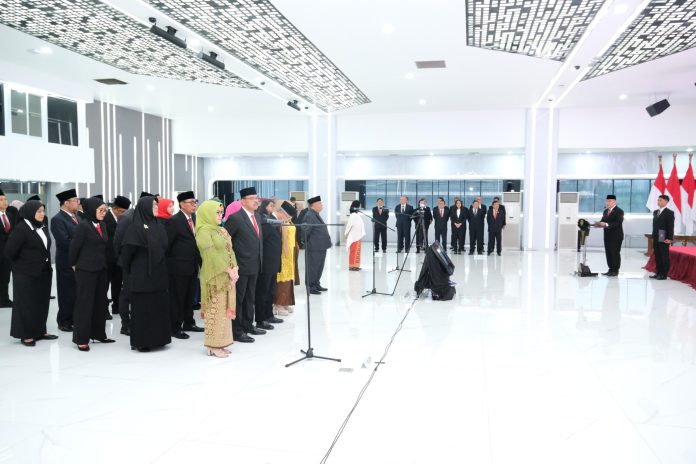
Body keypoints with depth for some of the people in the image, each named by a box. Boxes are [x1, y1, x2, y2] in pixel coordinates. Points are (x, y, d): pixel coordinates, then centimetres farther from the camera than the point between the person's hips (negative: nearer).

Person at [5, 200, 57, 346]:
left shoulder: (42, 227, 6)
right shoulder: (21, 228, -15)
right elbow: (9, 250, -14)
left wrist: (46, 264, 11)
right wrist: (21, 264, -1)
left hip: (43, 272, 7)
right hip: (26, 274, -7)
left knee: (42, 303, 13)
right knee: (26, 304, 4)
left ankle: (40, 331, 24)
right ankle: (25, 335, 15)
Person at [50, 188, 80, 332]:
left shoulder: (76, 217, 13)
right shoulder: (57, 219, -13)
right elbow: (64, 242, -22)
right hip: (67, 263, -7)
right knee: (67, 293, 3)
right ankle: (64, 322, 15)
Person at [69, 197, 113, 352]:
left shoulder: (102, 225, 9)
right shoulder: (83, 226, -12)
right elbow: (74, 247, -9)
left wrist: (105, 264, 11)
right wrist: (74, 264, 1)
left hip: (101, 269, 7)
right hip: (86, 270, -7)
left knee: (101, 302, 13)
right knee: (84, 303, -1)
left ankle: (99, 333, 24)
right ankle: (81, 339, 7)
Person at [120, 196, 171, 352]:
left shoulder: (159, 227, 9)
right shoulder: (136, 227, -11)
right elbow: (126, 251, -10)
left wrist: (162, 270, 11)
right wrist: (129, 271, 1)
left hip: (158, 274, 7)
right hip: (142, 275, -6)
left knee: (158, 305, 10)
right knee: (143, 307, 1)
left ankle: (156, 338, 20)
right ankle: (140, 341, 10)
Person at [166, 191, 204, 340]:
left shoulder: (195, 219, 10)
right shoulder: (174, 221, -13)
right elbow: (167, 243, -12)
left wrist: (199, 261, 7)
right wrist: (170, 259, -8)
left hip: (192, 266, 7)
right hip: (178, 267, -7)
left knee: (190, 297, 16)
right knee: (177, 298, 3)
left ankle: (188, 323, 28)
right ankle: (175, 328, 12)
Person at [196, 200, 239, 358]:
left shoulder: (222, 231, 14)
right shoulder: (203, 231, -10)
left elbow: (230, 250, 11)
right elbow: (212, 254, -17)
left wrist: (235, 268, -4)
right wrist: (229, 270, -16)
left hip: (228, 276, 8)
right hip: (215, 277, -8)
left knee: (225, 309, 10)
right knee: (214, 310, -3)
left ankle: (220, 343, 17)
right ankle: (213, 345, 5)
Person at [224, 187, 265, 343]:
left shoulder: (257, 216, 10)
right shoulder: (235, 218, -15)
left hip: (254, 266, 8)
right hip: (241, 266, -8)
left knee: (250, 298, 18)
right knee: (238, 299, 2)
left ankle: (248, 325, 30)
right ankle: (236, 331, 10)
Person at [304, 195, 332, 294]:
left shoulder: (316, 215, 16)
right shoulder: (309, 216, -16)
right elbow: (305, 231, -19)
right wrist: (305, 243, -13)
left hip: (321, 247, 10)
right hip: (314, 247, -10)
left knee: (319, 267, 17)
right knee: (312, 267, 0)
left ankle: (316, 284, 28)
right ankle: (310, 286, 9)